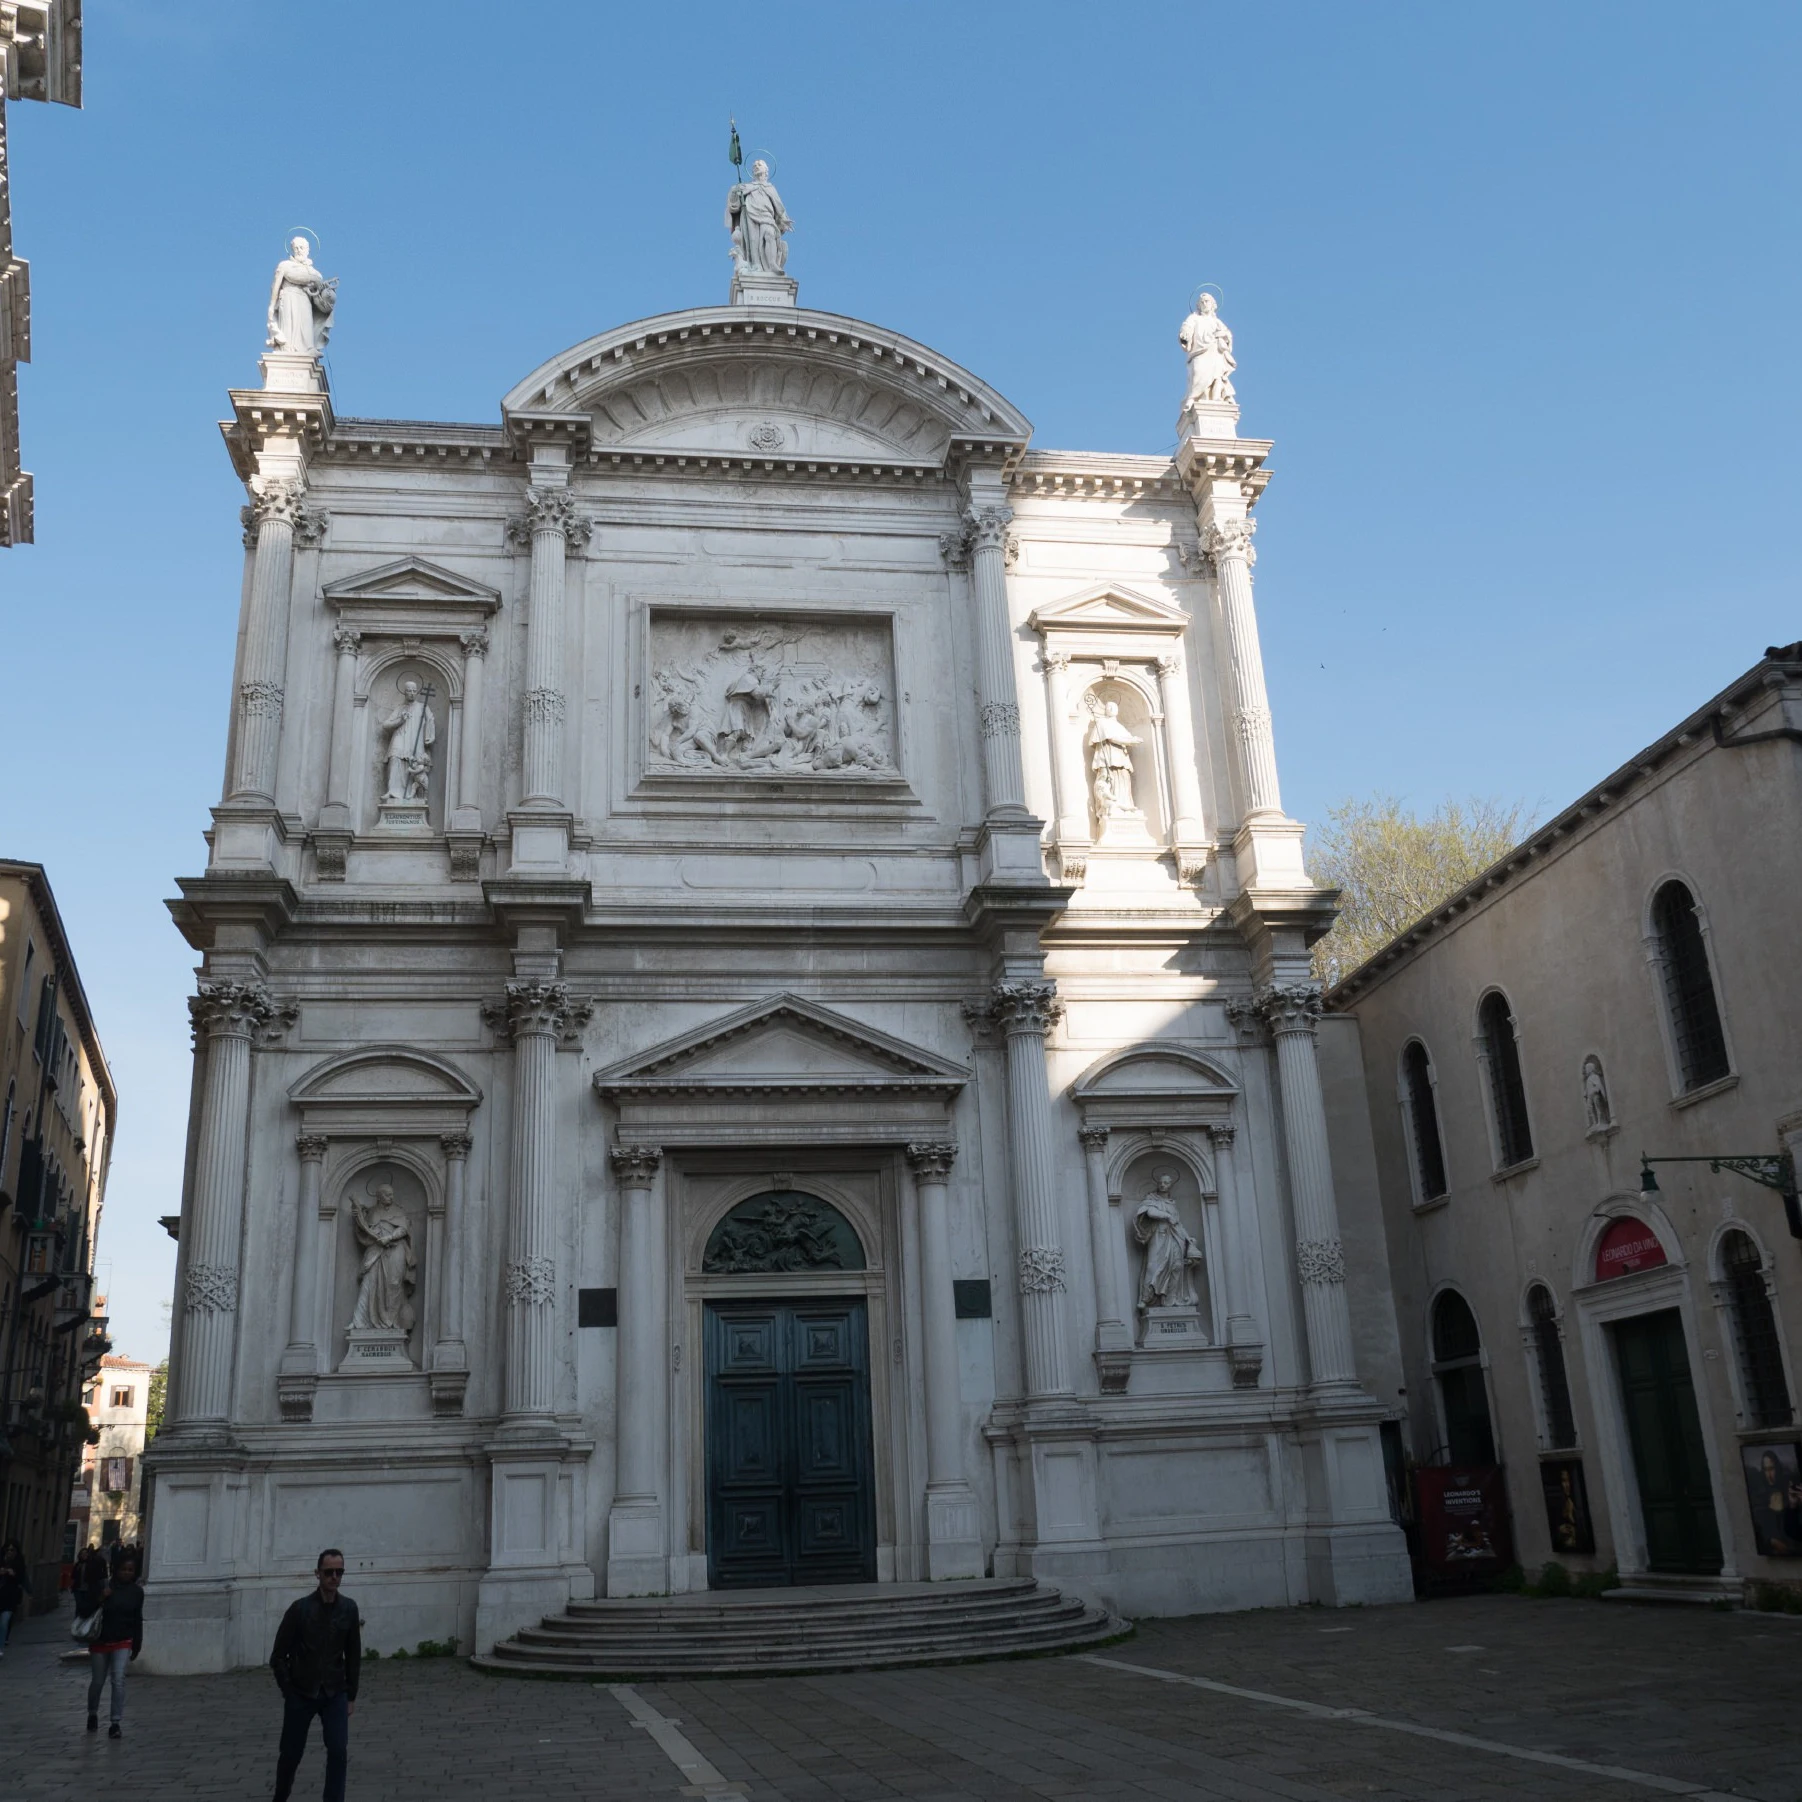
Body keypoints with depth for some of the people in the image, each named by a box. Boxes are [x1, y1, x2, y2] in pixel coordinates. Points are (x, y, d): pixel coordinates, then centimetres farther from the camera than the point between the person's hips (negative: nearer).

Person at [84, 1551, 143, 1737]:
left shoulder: (137, 1591, -2)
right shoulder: (106, 1586, -12)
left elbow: (138, 1619, 7)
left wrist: (137, 1645, 10)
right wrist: (100, 1599, -28)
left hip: (123, 1642, 0)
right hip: (100, 1641, 0)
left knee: (118, 1680, -13)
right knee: (97, 1682, 13)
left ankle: (116, 1723, -7)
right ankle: (92, 1714, 40)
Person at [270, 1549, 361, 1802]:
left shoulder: (349, 1609, -5)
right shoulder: (300, 1609, -16)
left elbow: (353, 1655, 5)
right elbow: (279, 1656, -8)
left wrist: (351, 1695, 5)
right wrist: (289, 1693, -7)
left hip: (335, 1695, 2)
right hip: (301, 1695, -2)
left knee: (339, 1751, -11)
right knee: (292, 1753, 12)